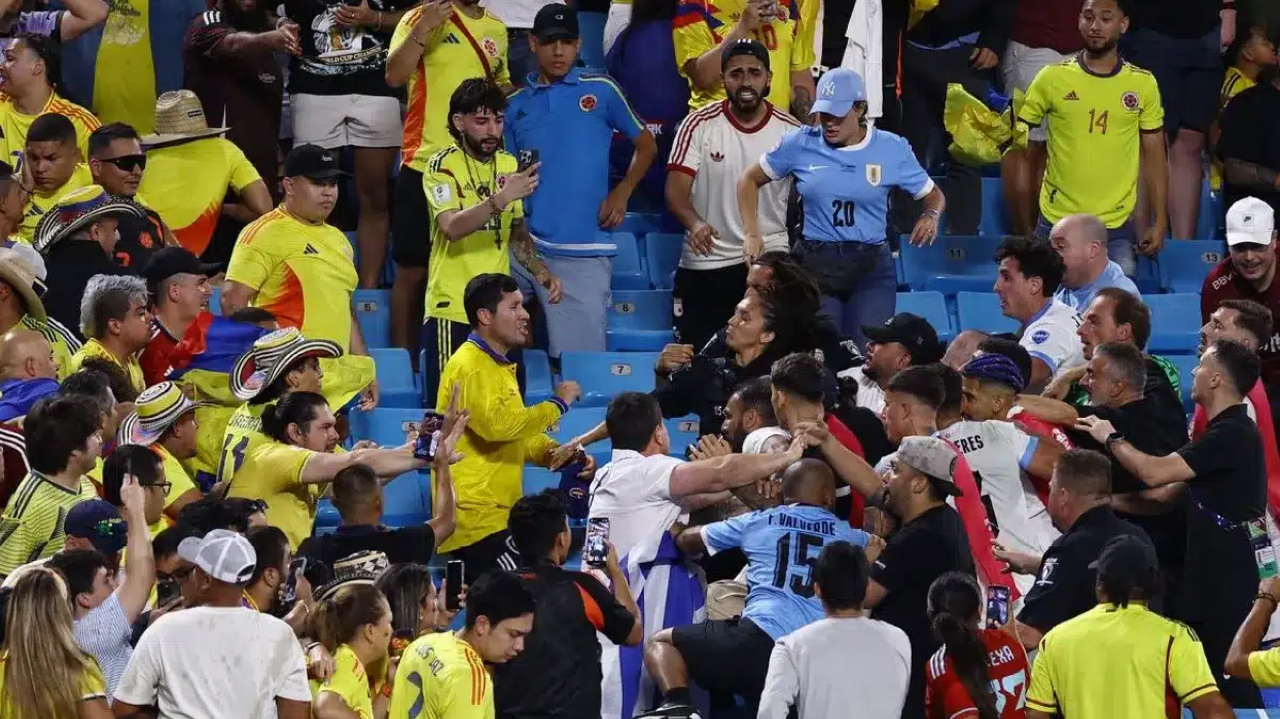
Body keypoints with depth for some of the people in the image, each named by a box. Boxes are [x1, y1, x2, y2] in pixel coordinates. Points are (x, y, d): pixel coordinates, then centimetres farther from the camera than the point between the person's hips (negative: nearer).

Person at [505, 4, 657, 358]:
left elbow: (646, 144, 16)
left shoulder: (601, 91, 6)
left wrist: (622, 192, 2)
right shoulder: (515, 105, 12)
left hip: (585, 250, -2)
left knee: (580, 355, -5)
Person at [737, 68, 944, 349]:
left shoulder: (892, 149, 1)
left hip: (871, 266, -1)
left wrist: (931, 215, -11)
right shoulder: (801, 144, 1)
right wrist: (752, 234, 2)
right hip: (815, 265, 1)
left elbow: (933, 195, 13)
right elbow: (749, 180, 14)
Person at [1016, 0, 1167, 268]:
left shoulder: (1143, 84, 2)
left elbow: (1154, 157, 7)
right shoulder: (1052, 78, -1)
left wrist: (1159, 222, 1)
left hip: (1117, 227, 0)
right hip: (1056, 223, 0)